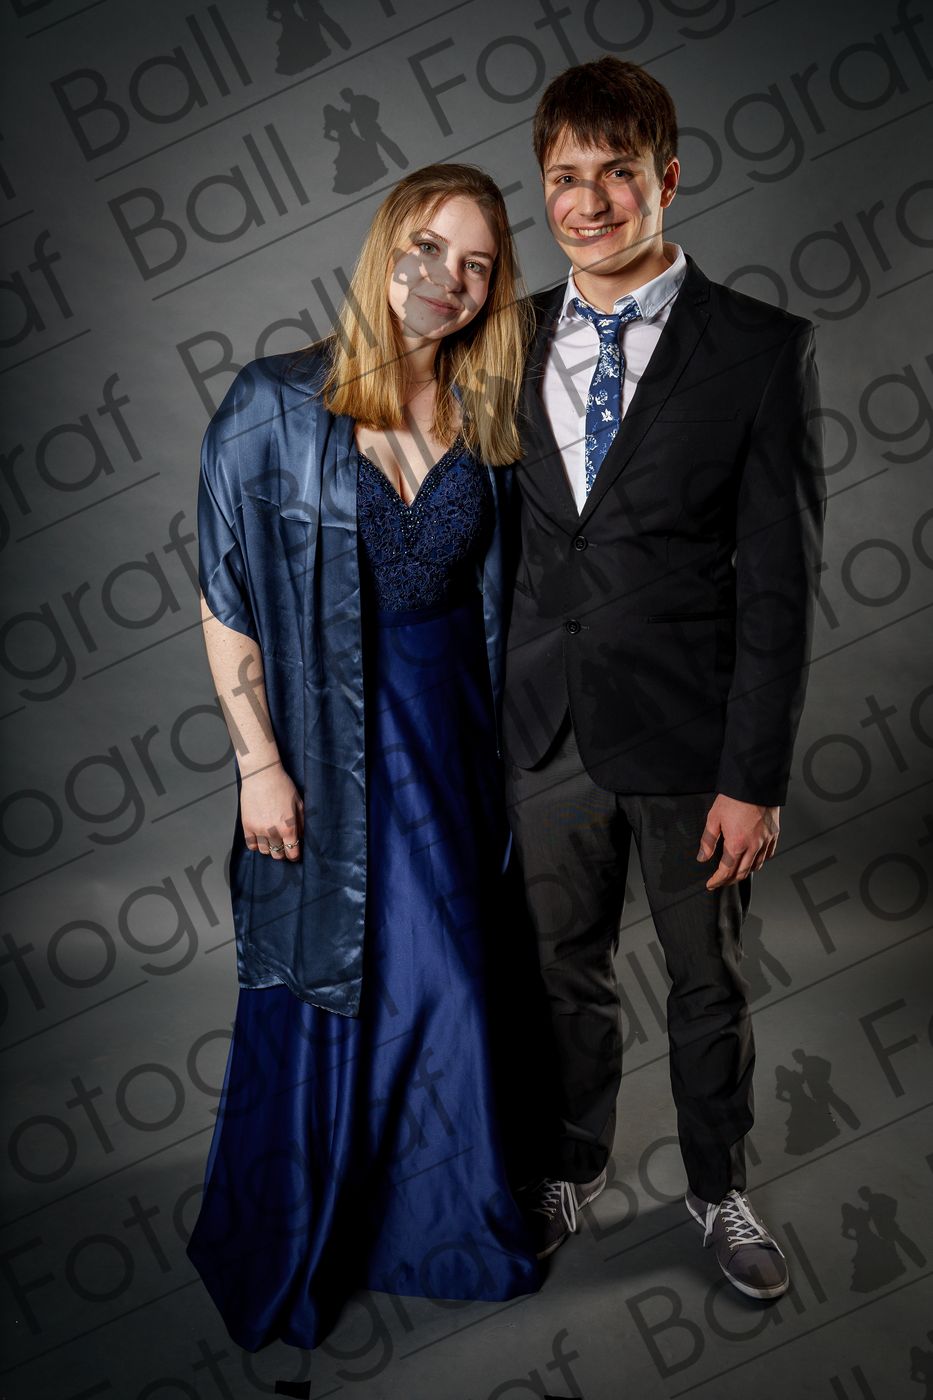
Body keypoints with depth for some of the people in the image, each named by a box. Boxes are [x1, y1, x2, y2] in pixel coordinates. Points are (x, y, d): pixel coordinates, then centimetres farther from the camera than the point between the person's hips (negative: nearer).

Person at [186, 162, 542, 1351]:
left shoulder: (482, 420, 4)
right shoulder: (275, 405, -9)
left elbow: (487, 596, 9)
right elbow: (225, 598, -9)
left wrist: (496, 740, 5)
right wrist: (260, 761, -12)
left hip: (448, 731, 4)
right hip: (323, 735, -4)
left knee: (448, 984, 14)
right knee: (321, 993, 8)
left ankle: (435, 1227, 38)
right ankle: (285, 1255, 33)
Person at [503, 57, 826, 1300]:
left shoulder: (763, 350, -9)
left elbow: (779, 583, -10)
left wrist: (755, 777, -12)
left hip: (689, 737, -3)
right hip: (546, 731, 3)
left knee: (710, 984, 15)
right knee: (566, 971, 19)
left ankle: (718, 1187, 40)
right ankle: (573, 1168, 43)